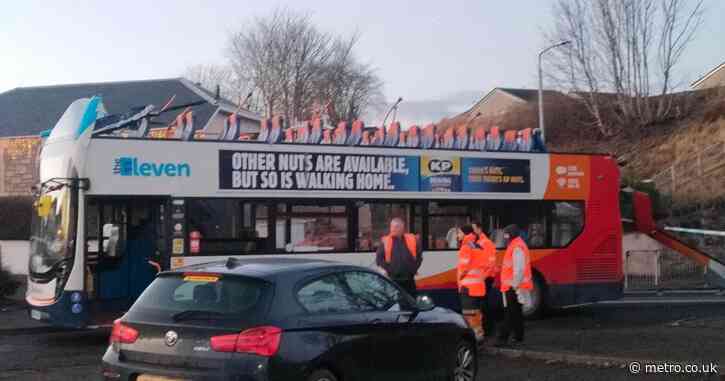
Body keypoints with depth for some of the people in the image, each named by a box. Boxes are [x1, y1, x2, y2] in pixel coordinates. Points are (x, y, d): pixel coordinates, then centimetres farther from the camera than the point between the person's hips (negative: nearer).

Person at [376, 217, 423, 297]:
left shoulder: (412, 240, 3)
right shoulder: (386, 241, -1)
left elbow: (419, 256, 9)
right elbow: (379, 258, 1)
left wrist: (414, 268, 2)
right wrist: (387, 269, -5)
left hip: (409, 279, 1)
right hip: (393, 279, -1)